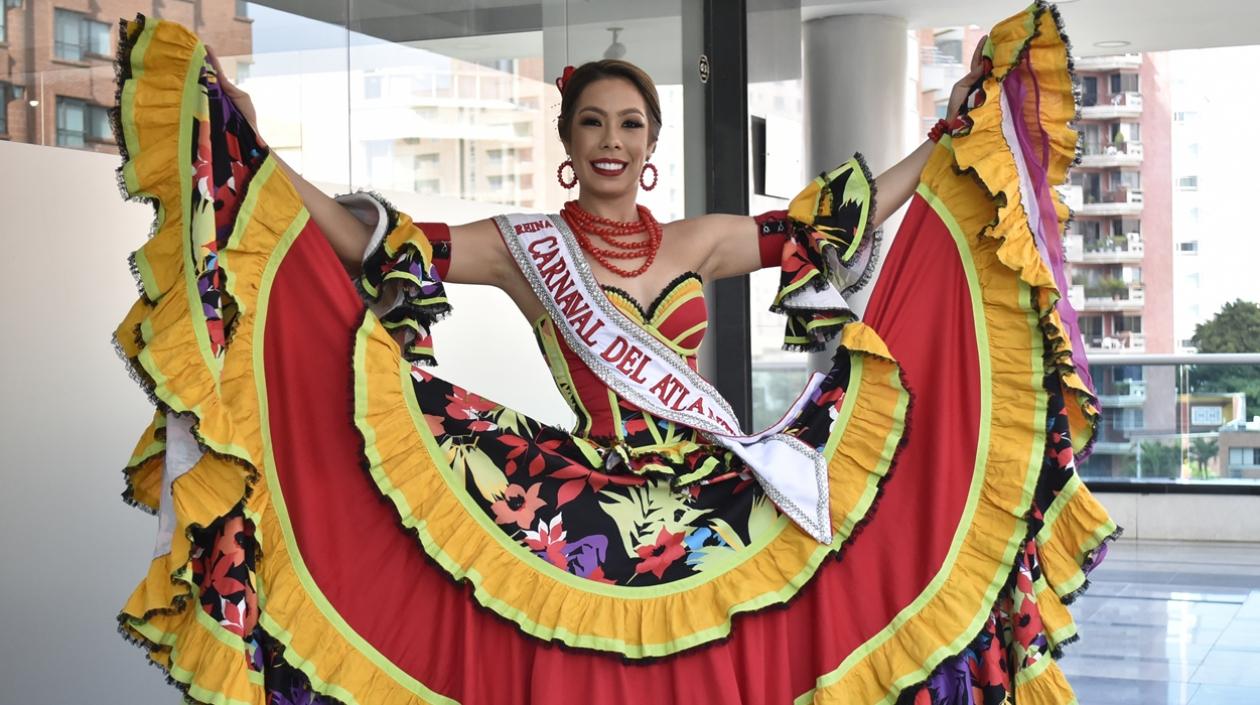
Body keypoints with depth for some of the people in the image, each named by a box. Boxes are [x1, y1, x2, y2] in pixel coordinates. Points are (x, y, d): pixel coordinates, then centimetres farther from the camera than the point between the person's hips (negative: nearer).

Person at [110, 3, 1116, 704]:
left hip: (713, 502, 3)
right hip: (583, 514, -3)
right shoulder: (526, 247, 2)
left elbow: (828, 225, 12)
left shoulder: (700, 242, 10)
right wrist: (252, 156, -11)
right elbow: (372, 244, -4)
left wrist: (953, 143, 13)